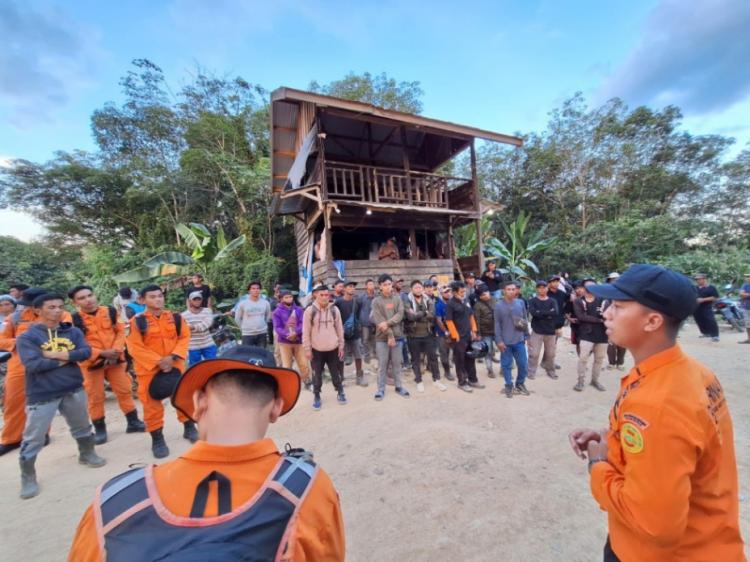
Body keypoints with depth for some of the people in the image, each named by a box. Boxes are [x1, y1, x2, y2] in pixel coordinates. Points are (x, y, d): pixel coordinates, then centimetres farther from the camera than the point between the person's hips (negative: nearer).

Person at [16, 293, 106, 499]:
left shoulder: (73, 332, 1)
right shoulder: (27, 337, -9)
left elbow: (86, 352, -12)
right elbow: (33, 364, -20)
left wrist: (56, 354, -18)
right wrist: (65, 359, -13)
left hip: (74, 390, 4)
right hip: (42, 394, -4)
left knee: (82, 427, 20)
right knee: (33, 439, 4)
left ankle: (87, 454, 42)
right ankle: (28, 477, 24)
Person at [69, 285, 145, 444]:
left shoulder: (110, 311, -1)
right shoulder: (74, 320, -9)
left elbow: (121, 331, 2)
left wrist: (116, 350, -13)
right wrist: (102, 353, -21)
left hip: (115, 359, 2)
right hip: (91, 362, -2)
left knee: (125, 390, 9)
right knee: (95, 397, 7)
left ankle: (133, 422, 22)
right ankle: (99, 429, 24)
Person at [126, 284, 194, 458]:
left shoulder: (176, 318, 0)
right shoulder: (136, 321, -9)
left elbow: (185, 337, 0)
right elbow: (135, 348, -12)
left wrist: (173, 356, -15)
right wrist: (158, 362, -18)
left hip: (175, 365, 3)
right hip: (149, 369, -3)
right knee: (152, 404, 6)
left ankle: (189, 428, 33)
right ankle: (157, 439, 24)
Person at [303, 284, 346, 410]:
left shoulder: (334, 309, -3)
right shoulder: (310, 310, -9)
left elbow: (340, 329, 4)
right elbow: (306, 332, -5)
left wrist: (341, 346, 5)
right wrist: (307, 349, -6)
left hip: (333, 348, 1)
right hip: (316, 349, -1)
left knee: (336, 373, 15)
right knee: (317, 375, 12)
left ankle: (340, 392, 36)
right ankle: (316, 397, 31)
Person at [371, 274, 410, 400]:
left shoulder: (398, 299, 6)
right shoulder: (376, 301, -2)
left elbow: (400, 315, -6)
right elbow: (378, 320, -10)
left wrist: (388, 323, -21)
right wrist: (389, 335, -15)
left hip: (397, 336, 2)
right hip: (382, 337, -2)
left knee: (397, 363, 12)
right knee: (382, 364, 5)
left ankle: (399, 386, 26)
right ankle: (381, 389, 16)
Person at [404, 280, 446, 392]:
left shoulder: (428, 300, 3)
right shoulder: (408, 301, -7)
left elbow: (432, 314, -12)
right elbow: (411, 316, -21)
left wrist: (418, 315, -17)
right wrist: (425, 313, -12)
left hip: (428, 334, 3)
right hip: (413, 335, -2)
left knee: (433, 357, 10)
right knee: (416, 359, 9)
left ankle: (436, 380, 26)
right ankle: (419, 382, 25)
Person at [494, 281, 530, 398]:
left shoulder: (521, 303, 0)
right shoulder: (498, 305, -7)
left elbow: (525, 320, 9)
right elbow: (497, 324, -6)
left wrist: (526, 335, 11)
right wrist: (498, 340, -8)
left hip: (519, 340, 2)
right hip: (505, 341, -2)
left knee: (523, 364, 9)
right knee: (506, 365, 7)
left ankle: (520, 384, 32)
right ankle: (509, 386, 25)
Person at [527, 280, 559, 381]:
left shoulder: (552, 301, 6)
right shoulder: (532, 301, 0)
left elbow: (556, 313, -12)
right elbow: (533, 313, -18)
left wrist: (541, 313, -15)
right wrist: (549, 313, -14)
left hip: (551, 331, 3)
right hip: (537, 331, -2)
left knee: (550, 353, 13)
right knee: (534, 353, -2)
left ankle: (550, 371, 32)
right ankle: (531, 372, 10)